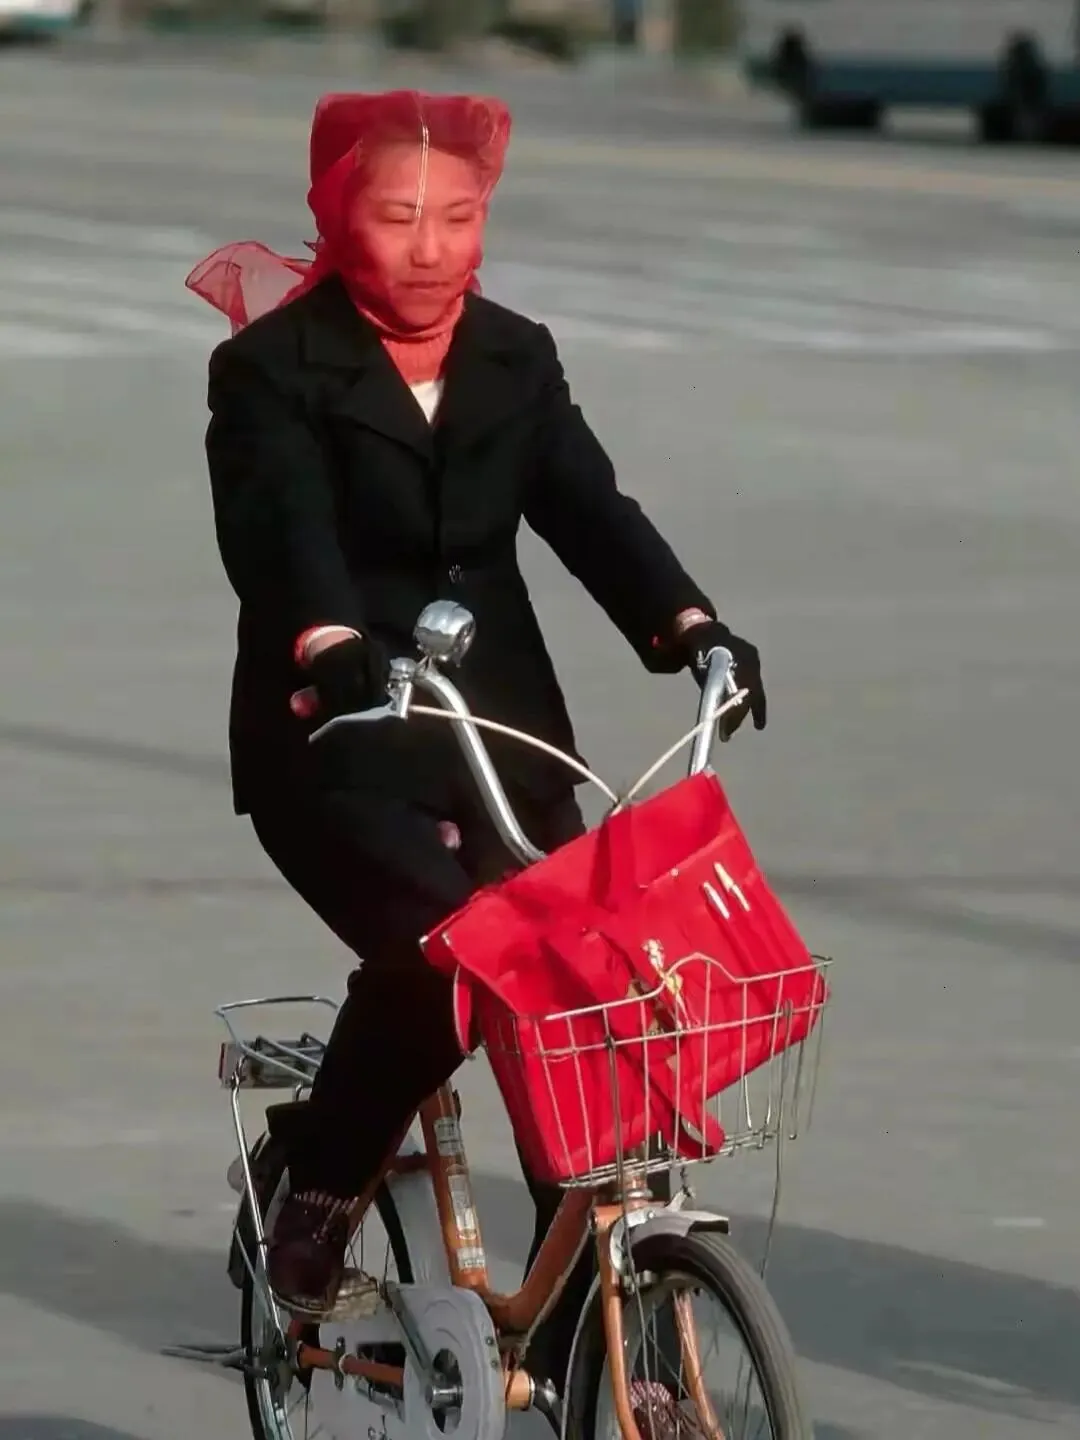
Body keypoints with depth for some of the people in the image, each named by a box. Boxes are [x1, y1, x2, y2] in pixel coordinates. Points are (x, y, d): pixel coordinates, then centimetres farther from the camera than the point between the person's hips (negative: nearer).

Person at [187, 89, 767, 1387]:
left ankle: (584, 1361, 5)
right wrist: (329, 643, -42)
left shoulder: (516, 360, 11)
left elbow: (588, 507, -1)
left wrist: (687, 625, -20)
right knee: (437, 957, -30)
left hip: (505, 738, 5)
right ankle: (313, 1207, -4)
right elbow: (281, 527, -22)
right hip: (336, 747, -5)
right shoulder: (276, 366, -5)